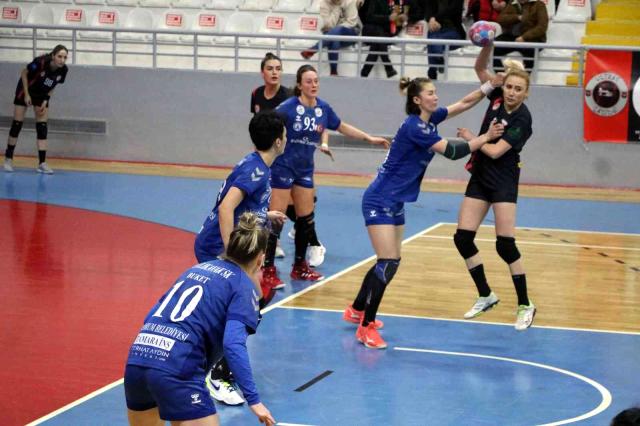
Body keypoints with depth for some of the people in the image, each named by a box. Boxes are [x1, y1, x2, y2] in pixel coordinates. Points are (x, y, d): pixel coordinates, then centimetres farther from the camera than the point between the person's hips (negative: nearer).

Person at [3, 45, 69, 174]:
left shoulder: (63, 70, -21)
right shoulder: (40, 63, -35)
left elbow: (53, 85, -2)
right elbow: (24, 73, -17)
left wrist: (45, 101, -9)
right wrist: (26, 94, -18)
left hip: (42, 95, 4)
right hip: (26, 91, -4)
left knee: (42, 127, -3)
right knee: (17, 124, 0)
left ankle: (42, 163, -3)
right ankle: (8, 159, 11)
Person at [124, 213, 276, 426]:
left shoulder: (196, 269, 23)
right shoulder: (244, 287, 3)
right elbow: (233, 344, -13)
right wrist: (253, 399, -16)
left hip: (136, 359, 7)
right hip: (176, 371, -7)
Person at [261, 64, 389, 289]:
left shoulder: (323, 108, 2)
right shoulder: (288, 107, -17)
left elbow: (342, 127, 17)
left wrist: (370, 138, 17)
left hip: (305, 169, 7)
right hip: (282, 167, -6)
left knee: (306, 218, 10)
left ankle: (300, 266, 24)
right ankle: (268, 270, -3)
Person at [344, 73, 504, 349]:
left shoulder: (429, 119, 5)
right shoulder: (414, 127, -22)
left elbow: (463, 104, 12)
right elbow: (451, 152, -22)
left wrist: (490, 86, 1)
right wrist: (486, 138, -17)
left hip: (394, 202, 10)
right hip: (379, 202, -10)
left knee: (389, 262, 15)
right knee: (388, 263, -14)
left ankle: (356, 311, 30)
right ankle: (366, 327, -7)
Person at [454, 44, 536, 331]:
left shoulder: (522, 119, -17)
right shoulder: (497, 97, 0)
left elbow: (495, 151, -20)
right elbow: (480, 68, 4)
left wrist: (470, 138, -6)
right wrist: (488, 45, -14)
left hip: (503, 182, -7)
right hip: (480, 177, 7)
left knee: (505, 244, -12)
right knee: (463, 238, 1)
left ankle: (525, 305, -1)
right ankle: (486, 296, 17)